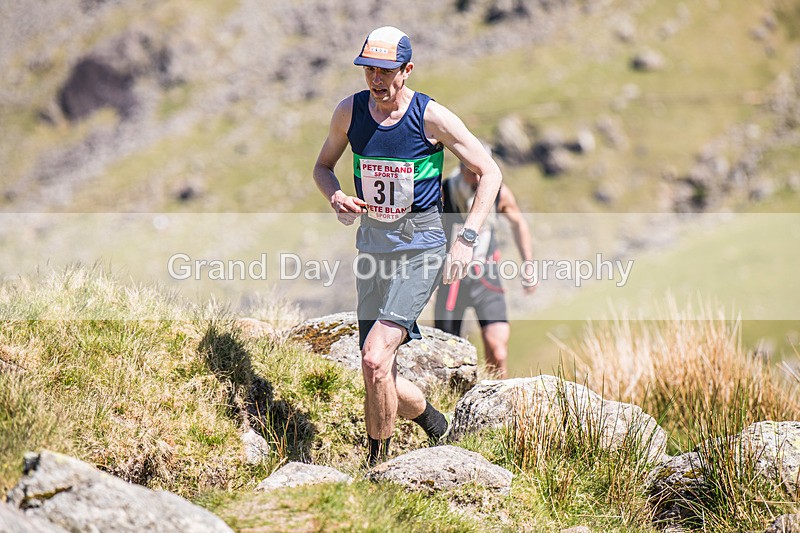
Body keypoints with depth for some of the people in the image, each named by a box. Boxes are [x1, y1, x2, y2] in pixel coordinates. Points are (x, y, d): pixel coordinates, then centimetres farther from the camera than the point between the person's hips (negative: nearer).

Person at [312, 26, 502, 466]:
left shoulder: (432, 117, -11)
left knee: (375, 359, -22)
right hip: (372, 242, 5)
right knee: (381, 379, 6)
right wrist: (336, 198, -7)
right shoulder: (350, 112, 0)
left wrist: (466, 239, -14)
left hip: (421, 247, -5)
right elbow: (323, 166, 16)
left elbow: (489, 172, -4)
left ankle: (377, 461, -8)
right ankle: (437, 427, 35)